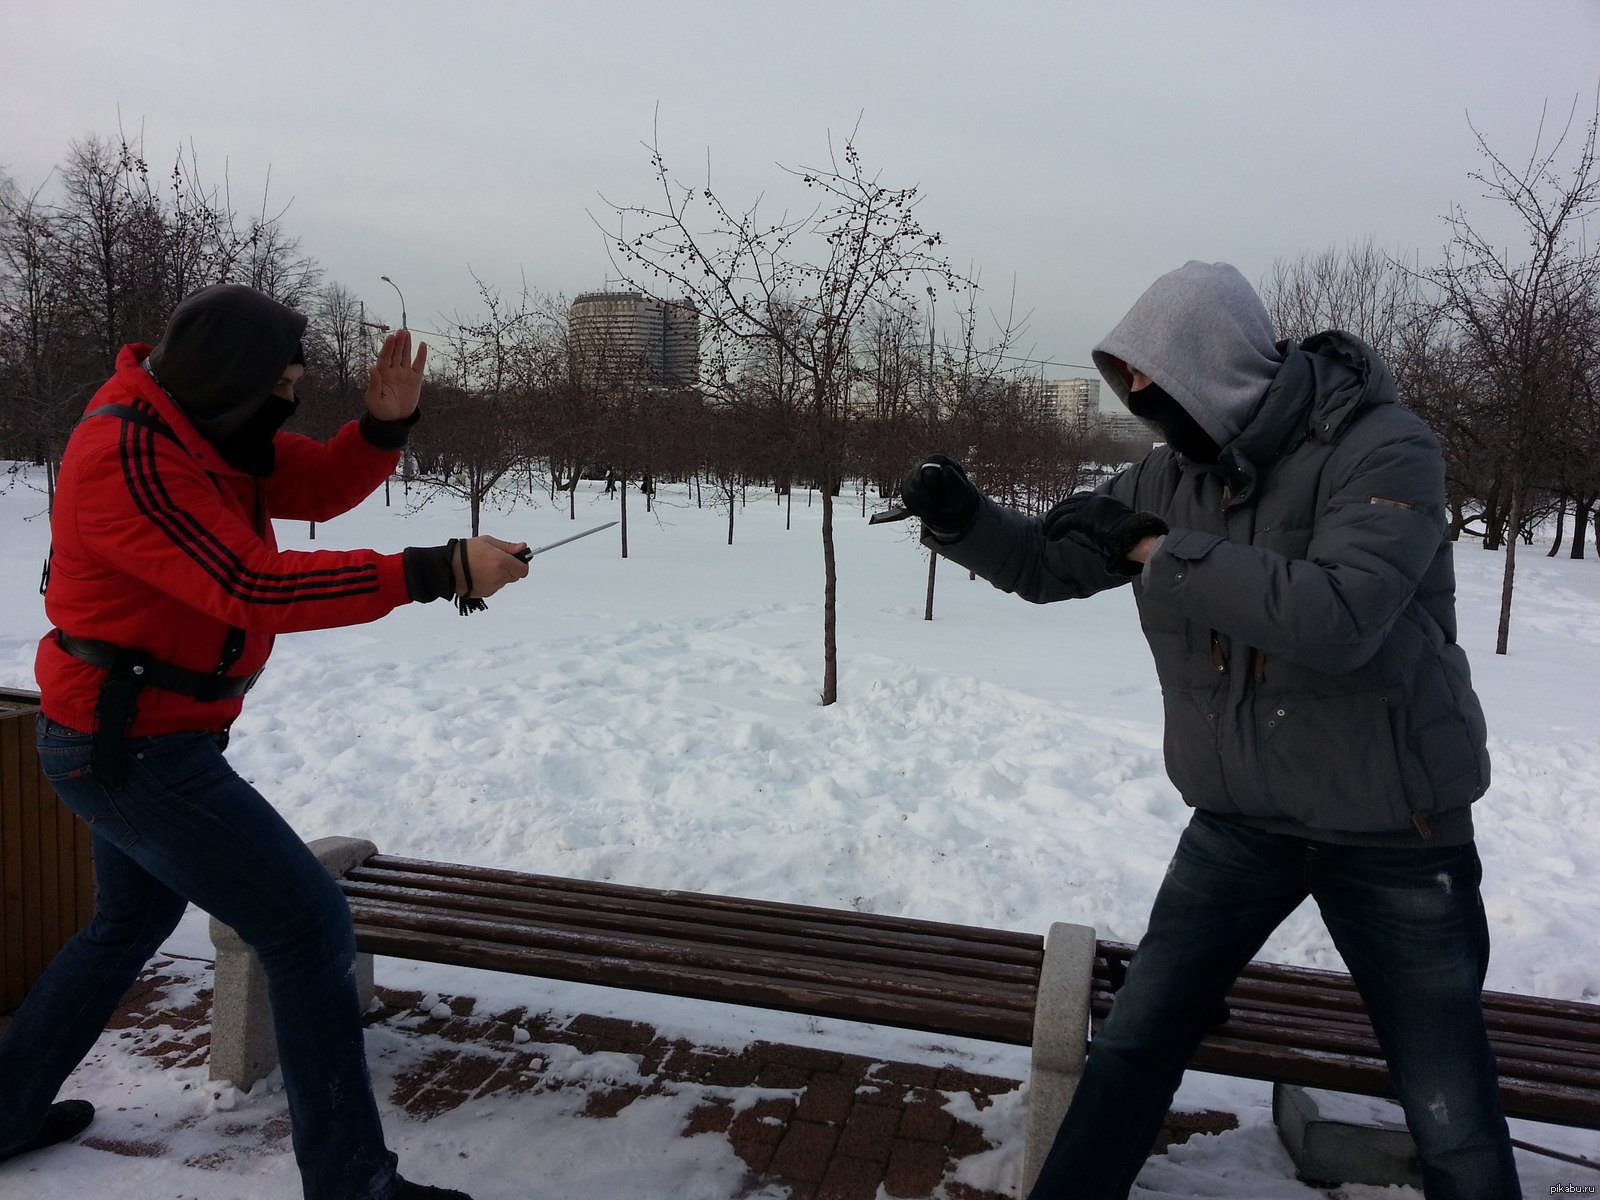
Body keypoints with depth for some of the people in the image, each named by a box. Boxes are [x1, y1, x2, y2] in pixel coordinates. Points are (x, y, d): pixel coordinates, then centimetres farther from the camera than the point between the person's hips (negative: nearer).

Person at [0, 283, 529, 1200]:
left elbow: (323, 485, 4)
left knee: (131, 923, 29)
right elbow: (259, 590, -31)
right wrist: (438, 572, -35)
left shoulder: (199, 422, 4)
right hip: (139, 751, -11)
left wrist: (386, 421, -16)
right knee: (313, 928, -8)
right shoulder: (129, 457, -24)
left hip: (126, 738, 11)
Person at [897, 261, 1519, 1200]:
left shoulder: (1384, 449, -20)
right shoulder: (1172, 474, -2)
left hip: (1393, 832, -4)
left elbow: (1336, 619, -35)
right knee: (1133, 1048, 7)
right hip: (1240, 821, 4)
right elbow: (1045, 567, 6)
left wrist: (1155, 550, -29)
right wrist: (962, 517, -13)